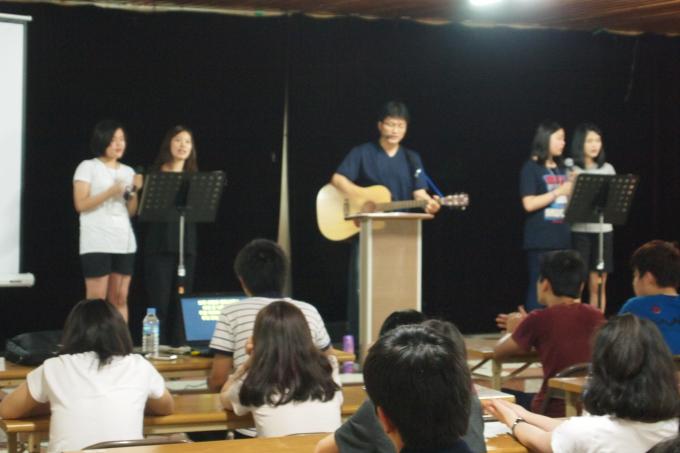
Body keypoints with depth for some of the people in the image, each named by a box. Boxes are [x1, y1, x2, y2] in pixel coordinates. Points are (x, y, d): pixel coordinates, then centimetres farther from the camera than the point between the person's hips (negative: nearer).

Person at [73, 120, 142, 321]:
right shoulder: (88, 167, 0)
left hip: (124, 242, 5)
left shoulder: (128, 171, 15)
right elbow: (80, 204, -9)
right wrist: (109, 192, -20)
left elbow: (131, 212, 13)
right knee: (96, 300, -8)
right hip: (97, 243, -5)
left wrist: (134, 191, -5)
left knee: (120, 299, 5)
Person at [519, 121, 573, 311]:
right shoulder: (531, 168, -4)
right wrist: (559, 191, -15)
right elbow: (529, 204, -14)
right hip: (540, 239, -6)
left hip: (562, 237, 6)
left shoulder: (561, 169, 15)